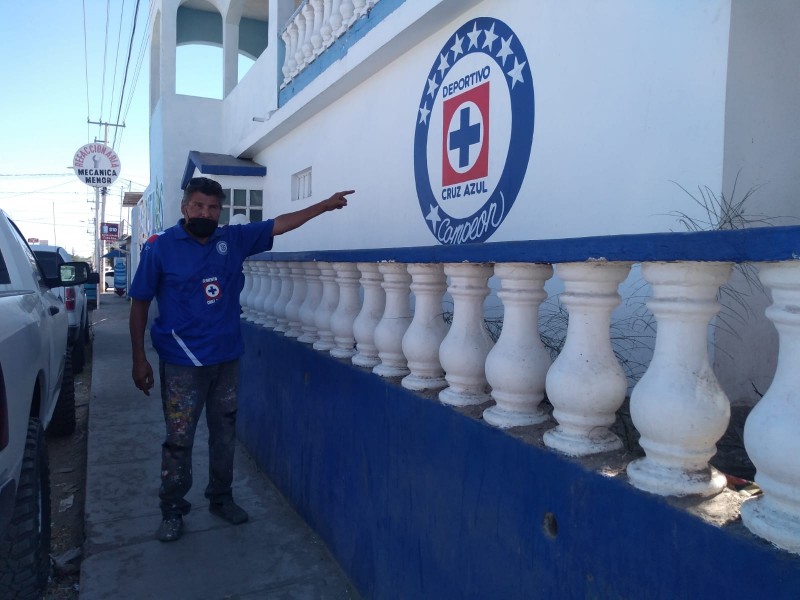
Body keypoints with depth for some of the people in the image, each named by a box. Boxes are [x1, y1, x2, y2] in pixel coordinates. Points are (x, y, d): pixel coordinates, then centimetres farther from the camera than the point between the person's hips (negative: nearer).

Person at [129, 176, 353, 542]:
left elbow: (279, 225, 7)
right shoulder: (160, 247, -7)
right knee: (179, 440, 6)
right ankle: (172, 511, 25)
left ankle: (221, 498, 33)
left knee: (224, 435, 15)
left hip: (227, 358, 4)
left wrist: (325, 206, 5)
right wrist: (139, 360, -6)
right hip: (182, 364, -3)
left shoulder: (234, 239, 2)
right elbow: (140, 304, -3)